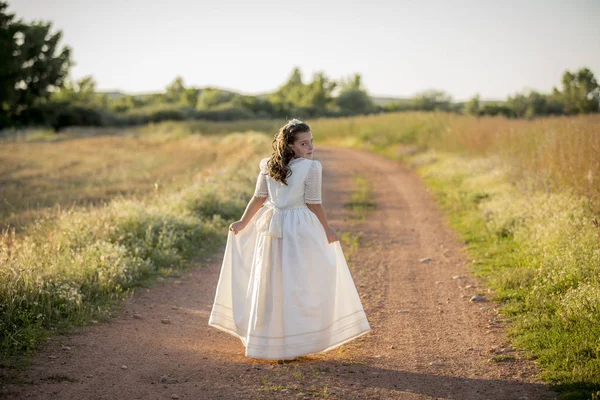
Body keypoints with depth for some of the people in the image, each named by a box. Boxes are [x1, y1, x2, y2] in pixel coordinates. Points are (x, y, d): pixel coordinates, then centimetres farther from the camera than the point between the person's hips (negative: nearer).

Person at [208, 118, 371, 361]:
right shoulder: (311, 167, -10)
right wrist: (327, 230, 2)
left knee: (272, 285, 12)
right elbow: (314, 204, -9)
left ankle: (268, 344, 20)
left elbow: (258, 198, 8)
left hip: (272, 227, 5)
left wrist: (243, 222, 18)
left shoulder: (268, 166, 5)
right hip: (301, 230, -5)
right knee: (299, 286, 4)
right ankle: (295, 344, 8)